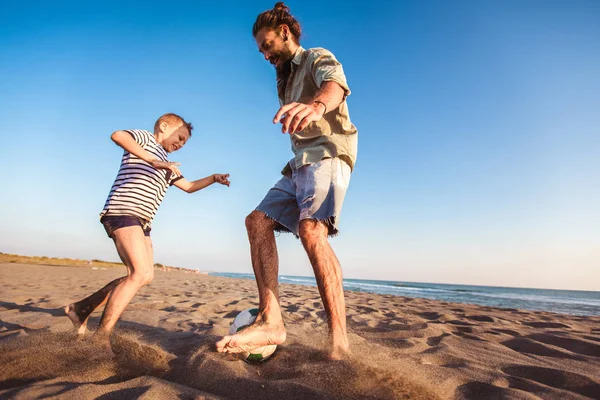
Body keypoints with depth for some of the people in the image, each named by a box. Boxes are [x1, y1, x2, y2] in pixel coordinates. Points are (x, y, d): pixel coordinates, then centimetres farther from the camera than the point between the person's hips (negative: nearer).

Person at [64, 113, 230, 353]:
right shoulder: (144, 138, 5)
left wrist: (213, 178, 17)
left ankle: (82, 308, 16)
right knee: (141, 274, -18)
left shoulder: (166, 165, 28)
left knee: (143, 276, 6)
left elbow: (189, 186, 32)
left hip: (140, 221, 9)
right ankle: (101, 338, -12)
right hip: (123, 212, -9)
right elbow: (117, 135, -17)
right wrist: (153, 161, -23)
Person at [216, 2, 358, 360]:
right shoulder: (286, 80, 28)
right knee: (258, 221, -7)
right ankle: (271, 322, -14)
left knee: (311, 230, -30)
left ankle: (339, 340, -27)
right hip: (300, 163, 8)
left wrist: (317, 105, -45)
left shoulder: (318, 59, 3)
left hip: (327, 153, -8)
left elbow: (335, 84, -22)